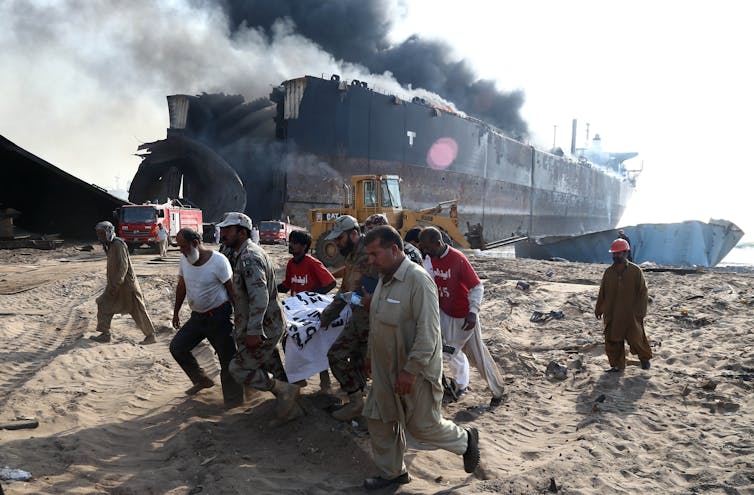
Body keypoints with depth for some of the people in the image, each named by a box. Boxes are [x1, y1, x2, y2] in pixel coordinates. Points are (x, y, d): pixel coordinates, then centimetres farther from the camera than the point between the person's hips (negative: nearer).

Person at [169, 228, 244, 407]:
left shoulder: (218, 261, -19)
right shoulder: (184, 260, 1)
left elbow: (232, 290, -15)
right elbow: (181, 287, 14)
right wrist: (176, 312, 19)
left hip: (219, 317, -7)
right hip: (197, 317, 7)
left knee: (227, 358, -2)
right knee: (177, 347, 9)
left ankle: (234, 400, 12)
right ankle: (202, 380, 26)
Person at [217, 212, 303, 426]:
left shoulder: (249, 257, -21)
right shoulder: (241, 254, 12)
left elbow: (259, 296, -31)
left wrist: (253, 331, -33)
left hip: (265, 327, -10)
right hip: (268, 325, 10)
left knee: (238, 368, -6)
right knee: (272, 371, 17)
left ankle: (285, 390, 2)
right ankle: (290, 408, 28)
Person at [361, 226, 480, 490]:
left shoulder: (418, 279, -23)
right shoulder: (385, 279, 7)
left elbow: (428, 331, -26)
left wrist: (411, 370, -25)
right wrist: (372, 356, 20)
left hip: (414, 371, -8)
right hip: (386, 369, 9)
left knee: (422, 425, 5)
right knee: (378, 419, 14)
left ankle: (465, 439, 32)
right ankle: (391, 473, 33)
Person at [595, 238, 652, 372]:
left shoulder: (636, 271, -7)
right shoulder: (608, 272, 3)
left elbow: (643, 293, -5)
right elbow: (602, 293, 12)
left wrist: (640, 312, -9)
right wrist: (598, 309, 11)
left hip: (631, 315, -3)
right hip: (611, 315, 4)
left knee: (636, 339, 5)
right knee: (612, 341, 5)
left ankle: (645, 358, 34)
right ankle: (617, 365, 20)